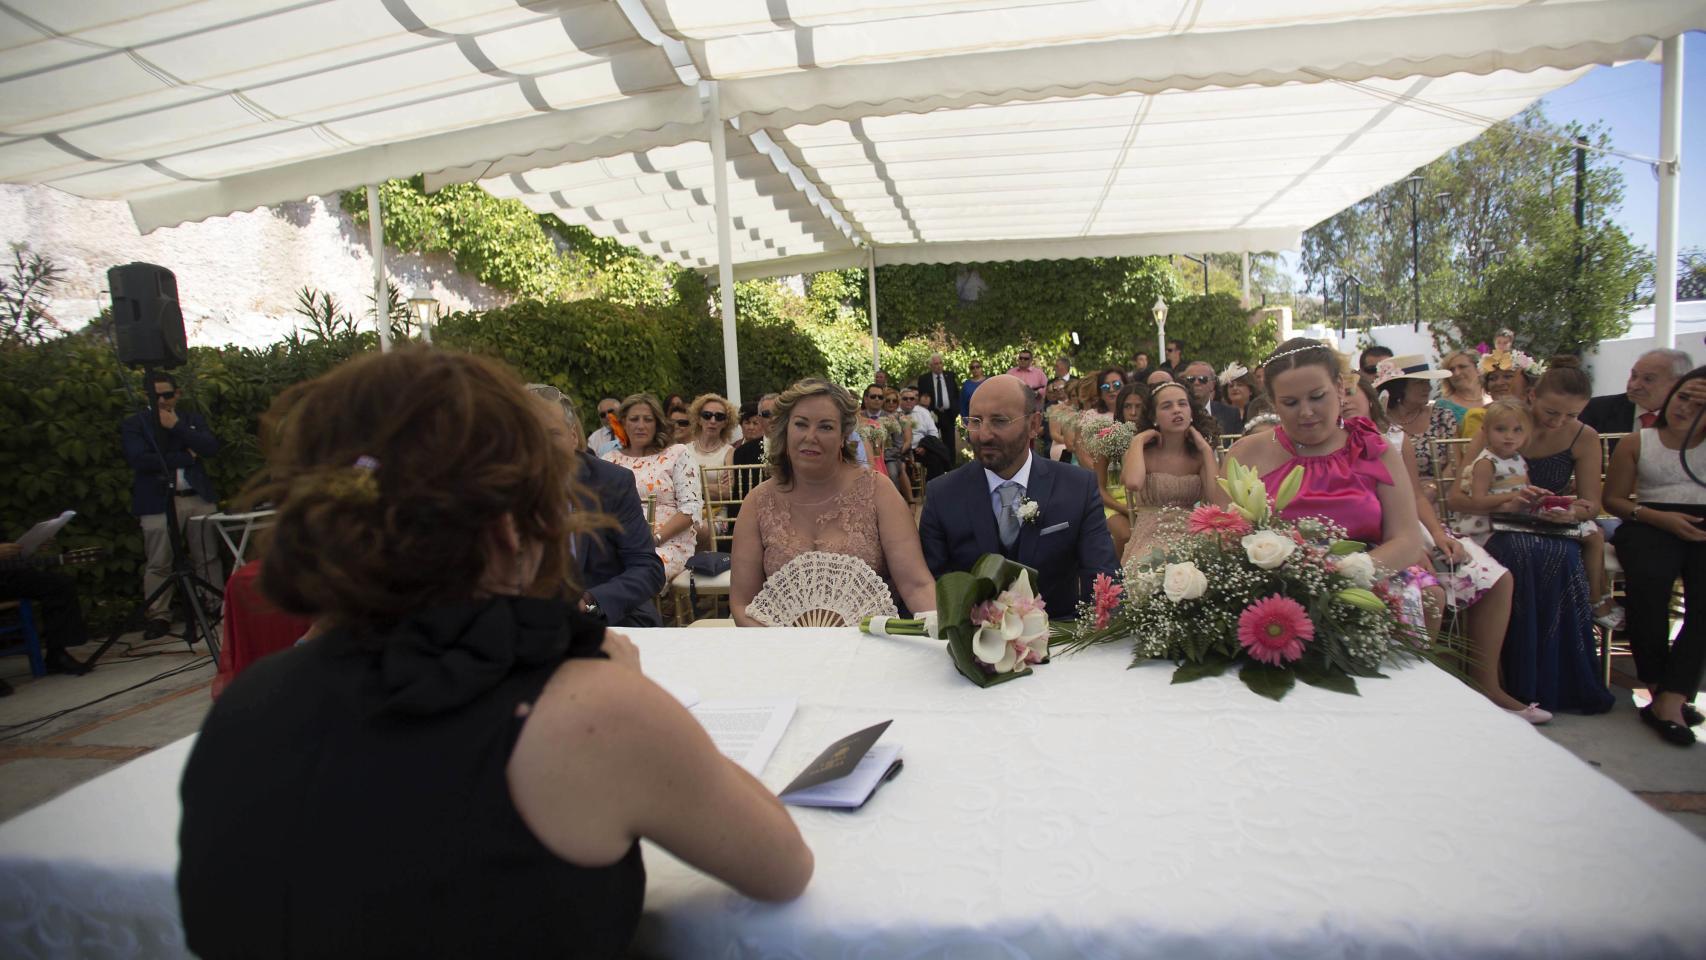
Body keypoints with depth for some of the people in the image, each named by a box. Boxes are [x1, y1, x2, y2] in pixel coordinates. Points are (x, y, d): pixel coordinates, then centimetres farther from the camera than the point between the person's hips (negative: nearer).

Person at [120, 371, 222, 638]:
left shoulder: (192, 419, 14)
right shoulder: (133, 424, 5)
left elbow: (211, 447, -2)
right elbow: (140, 459, -11)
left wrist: (176, 426, -8)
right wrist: (186, 457, -9)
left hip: (199, 497, 3)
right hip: (157, 502, -2)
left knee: (208, 558, 7)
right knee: (158, 564, -2)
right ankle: (159, 616, 7)